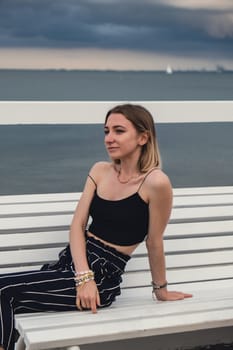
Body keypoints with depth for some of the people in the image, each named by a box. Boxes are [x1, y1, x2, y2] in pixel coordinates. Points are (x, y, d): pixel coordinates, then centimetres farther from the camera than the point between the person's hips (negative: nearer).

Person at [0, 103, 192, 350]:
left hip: (103, 276, -6)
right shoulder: (100, 170, 5)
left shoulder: (155, 182, -16)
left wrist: (161, 290, 6)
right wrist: (83, 276, -14)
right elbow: (77, 225, -1)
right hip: (71, 260, 6)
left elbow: (154, 243, -5)